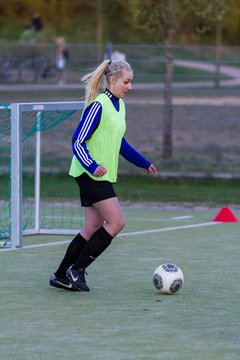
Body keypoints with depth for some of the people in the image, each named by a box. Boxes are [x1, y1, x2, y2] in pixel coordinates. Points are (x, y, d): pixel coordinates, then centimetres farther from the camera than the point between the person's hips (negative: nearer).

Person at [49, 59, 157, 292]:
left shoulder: (119, 105, 13)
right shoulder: (98, 106, -16)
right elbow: (78, 142, -18)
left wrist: (143, 163, 28)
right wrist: (92, 166, -32)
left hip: (102, 175, 9)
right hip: (91, 174, -9)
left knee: (93, 228, 7)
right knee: (117, 222, -12)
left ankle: (61, 276, 14)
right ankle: (76, 270, -5)